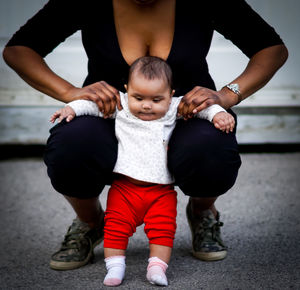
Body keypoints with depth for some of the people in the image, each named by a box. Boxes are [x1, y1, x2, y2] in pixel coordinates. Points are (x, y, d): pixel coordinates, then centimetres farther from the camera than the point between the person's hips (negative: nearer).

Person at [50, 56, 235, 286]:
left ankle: (157, 266, 0)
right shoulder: (119, 105, 2)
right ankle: (115, 266, 3)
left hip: (162, 191, 0)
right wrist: (72, 108, -6)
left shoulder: (174, 109, 2)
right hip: (124, 187, 0)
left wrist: (218, 113, -9)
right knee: (116, 226, -5)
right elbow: (94, 102, 8)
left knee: (163, 229, -7)